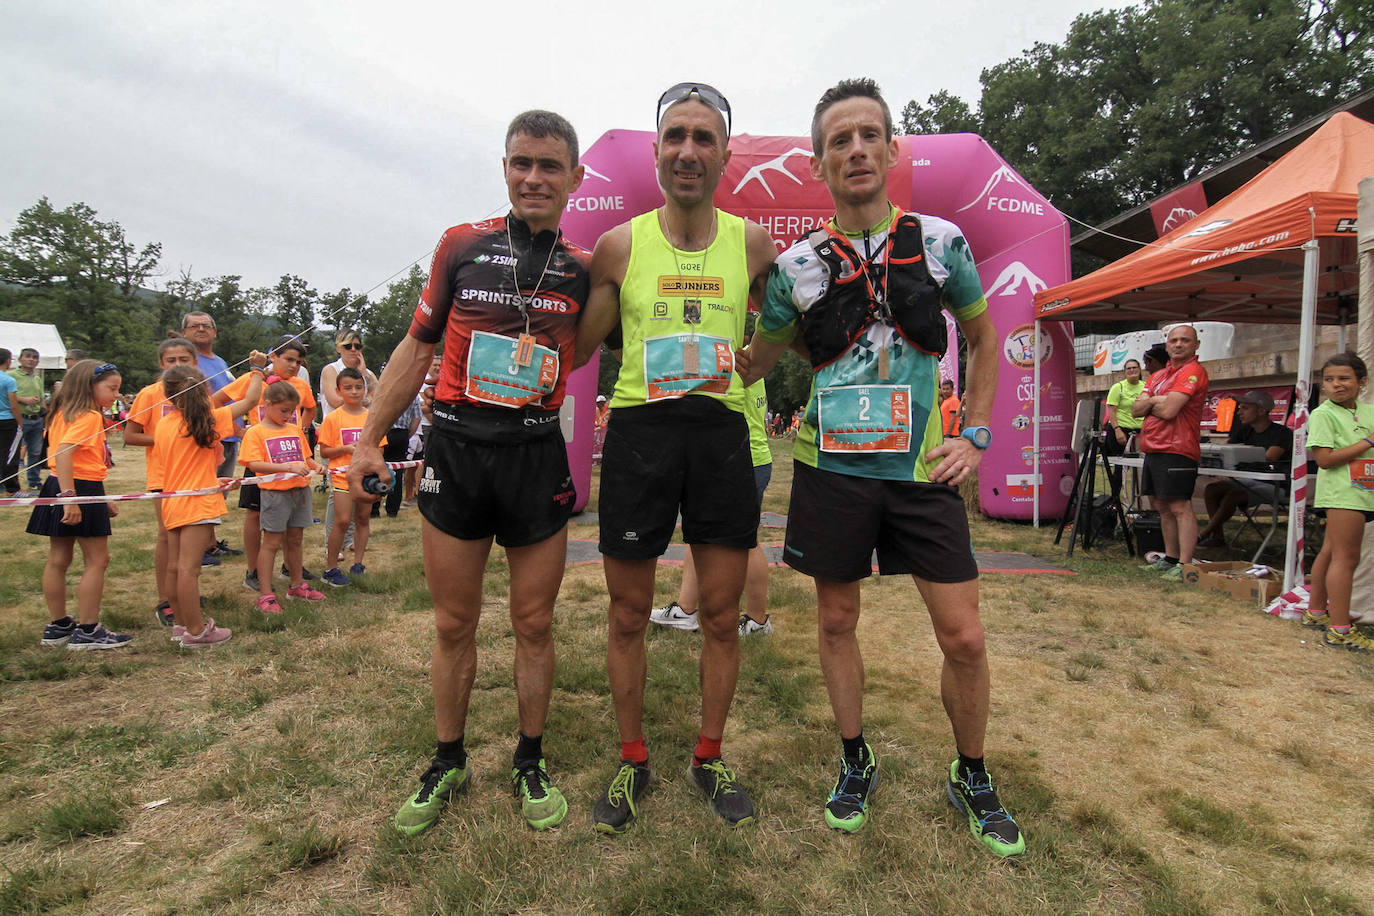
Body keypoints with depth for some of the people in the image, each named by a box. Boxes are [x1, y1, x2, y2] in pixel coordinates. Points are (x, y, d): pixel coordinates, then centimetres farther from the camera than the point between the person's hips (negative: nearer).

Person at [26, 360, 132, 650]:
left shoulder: (66, 412, 15)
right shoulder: (89, 416, -13)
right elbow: (63, 452, -26)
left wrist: (103, 501, 18)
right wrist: (70, 497, -31)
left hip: (59, 487, 9)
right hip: (81, 489, -9)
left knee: (58, 560, 14)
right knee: (97, 561, -1)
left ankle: (58, 626, 25)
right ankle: (87, 631, 2)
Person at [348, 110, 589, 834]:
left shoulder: (586, 269, 4)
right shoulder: (462, 245, 5)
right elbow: (418, 345, 8)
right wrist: (370, 438, 6)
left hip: (537, 455, 0)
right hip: (456, 447, 1)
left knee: (534, 622, 8)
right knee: (453, 623, 10)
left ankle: (530, 762, 27)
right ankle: (448, 763, 29)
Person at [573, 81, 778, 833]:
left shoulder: (751, 243, 5)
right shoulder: (619, 245, 2)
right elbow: (575, 350, 8)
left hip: (722, 432, 1)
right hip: (638, 430, -1)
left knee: (722, 615, 8)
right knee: (628, 616, 7)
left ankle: (708, 757, 29)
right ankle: (632, 761, 28)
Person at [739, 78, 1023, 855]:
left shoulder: (941, 241, 2)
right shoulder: (796, 266, -1)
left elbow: (984, 337, 14)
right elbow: (754, 364, 11)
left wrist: (975, 435, 5)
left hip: (922, 471, 0)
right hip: (832, 469, 0)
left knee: (964, 636, 1)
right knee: (838, 622, 10)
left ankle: (973, 779, 27)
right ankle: (856, 763, 33)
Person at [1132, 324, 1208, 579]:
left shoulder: (1194, 371, -8)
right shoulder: (1158, 375, 19)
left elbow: (1169, 410, -19)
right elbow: (1136, 409, 10)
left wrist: (1148, 403, 0)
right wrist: (1155, 400, -9)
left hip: (1176, 450, -9)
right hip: (1152, 450, 9)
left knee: (1180, 507, -10)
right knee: (1162, 506, 14)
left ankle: (1184, 566, -9)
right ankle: (1170, 559, 24)